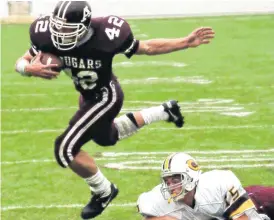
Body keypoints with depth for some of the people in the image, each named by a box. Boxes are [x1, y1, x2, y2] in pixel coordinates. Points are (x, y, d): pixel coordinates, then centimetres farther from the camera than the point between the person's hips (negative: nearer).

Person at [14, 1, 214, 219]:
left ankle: (103, 192, 12)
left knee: (66, 149, -15)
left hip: (105, 97, -6)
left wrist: (187, 42, -23)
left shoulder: (105, 36, -36)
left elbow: (148, 48, -19)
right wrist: (31, 69, -39)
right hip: (88, 95, 6)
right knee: (106, 138, 33)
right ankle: (164, 111, 48)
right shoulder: (49, 37, -27)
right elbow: (21, 62, -14)